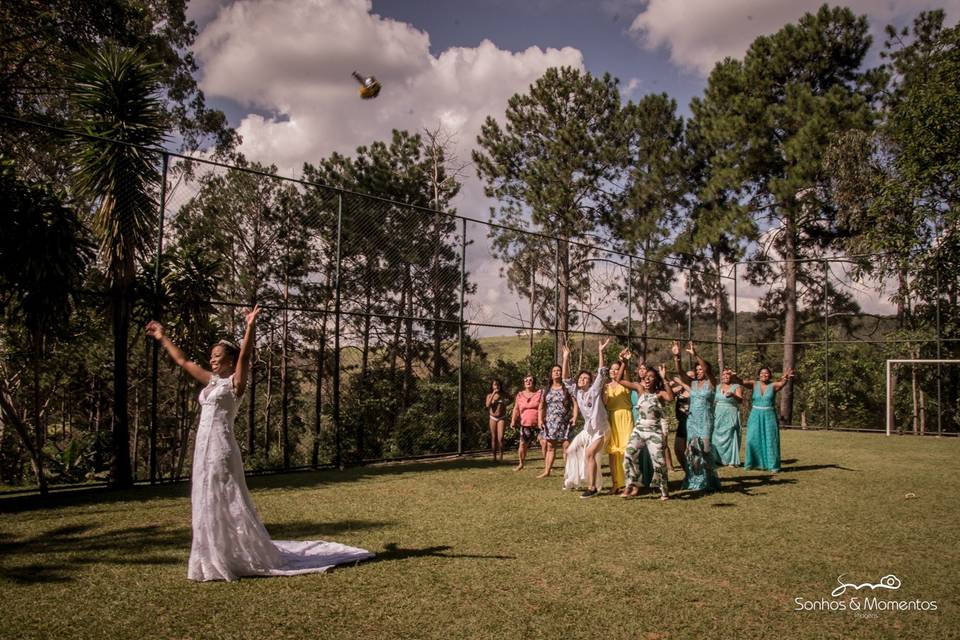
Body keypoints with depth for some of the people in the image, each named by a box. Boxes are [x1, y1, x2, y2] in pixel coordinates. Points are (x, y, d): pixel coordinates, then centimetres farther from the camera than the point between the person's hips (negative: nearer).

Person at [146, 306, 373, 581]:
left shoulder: (234, 382, -5)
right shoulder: (211, 381, 15)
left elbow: (244, 356, -23)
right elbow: (182, 361, 24)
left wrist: (250, 327, -35)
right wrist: (162, 338, 27)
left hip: (221, 448, -8)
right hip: (204, 447, 8)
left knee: (227, 504, -4)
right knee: (207, 505, 12)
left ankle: (255, 558, 5)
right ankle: (217, 559, 23)